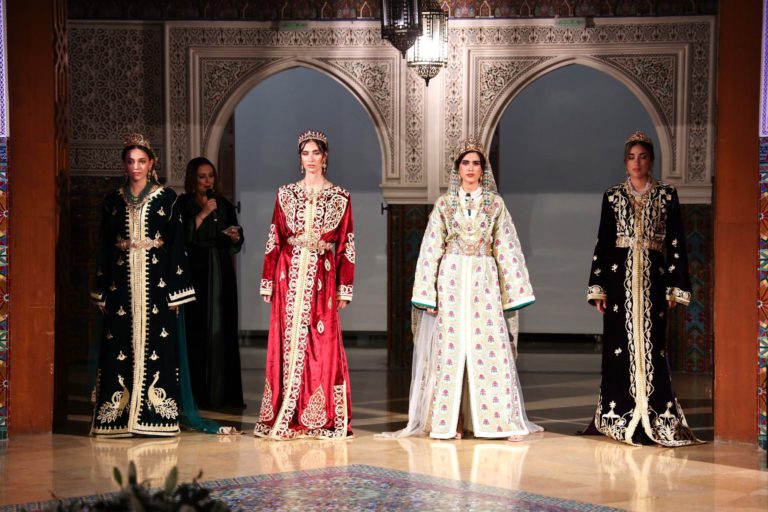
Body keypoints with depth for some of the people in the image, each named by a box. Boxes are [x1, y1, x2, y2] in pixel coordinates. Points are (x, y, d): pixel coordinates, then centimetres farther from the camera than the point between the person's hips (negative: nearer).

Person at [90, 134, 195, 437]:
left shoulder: (167, 198, 4)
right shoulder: (112, 201, 11)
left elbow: (177, 244, 1)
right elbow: (104, 249, 12)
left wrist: (175, 291, -5)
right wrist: (102, 293, 6)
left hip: (156, 283, -2)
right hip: (121, 284, 2)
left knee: (156, 347, -4)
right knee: (120, 349, -1)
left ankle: (154, 415, 1)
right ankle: (118, 418, 3)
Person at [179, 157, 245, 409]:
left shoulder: (223, 205, 13)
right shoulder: (183, 205, 0)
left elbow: (236, 246, 14)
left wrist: (235, 236, -7)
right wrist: (202, 215, -17)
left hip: (221, 277, 4)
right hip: (195, 276, -4)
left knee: (223, 331, 2)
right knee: (197, 333, -7)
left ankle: (224, 393, 5)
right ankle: (197, 394, -6)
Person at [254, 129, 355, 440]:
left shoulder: (339, 197, 6)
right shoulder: (285, 194, 9)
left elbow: (346, 244, 5)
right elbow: (274, 240, 7)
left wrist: (344, 288, 0)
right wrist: (268, 282, 2)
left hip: (323, 278, -1)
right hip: (290, 276, 1)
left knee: (323, 344, -2)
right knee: (288, 343, 0)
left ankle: (322, 419, 5)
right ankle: (285, 419, 6)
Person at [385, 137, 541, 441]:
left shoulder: (495, 203, 8)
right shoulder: (444, 203, 8)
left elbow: (507, 248, 7)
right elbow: (431, 248, 5)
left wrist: (512, 290, 1)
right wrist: (428, 291, -2)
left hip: (484, 280, 0)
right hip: (451, 280, 0)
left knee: (491, 347, -5)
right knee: (450, 348, -2)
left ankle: (505, 420, -2)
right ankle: (450, 422, 2)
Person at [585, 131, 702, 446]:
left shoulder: (666, 195, 6)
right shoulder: (613, 196, 9)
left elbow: (676, 243, 5)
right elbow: (603, 242, 8)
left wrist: (675, 287, -1)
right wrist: (598, 287, 2)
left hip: (653, 276, -1)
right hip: (619, 276, 1)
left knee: (651, 344, -3)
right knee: (619, 344, 0)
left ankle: (655, 417, 2)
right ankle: (618, 418, 6)